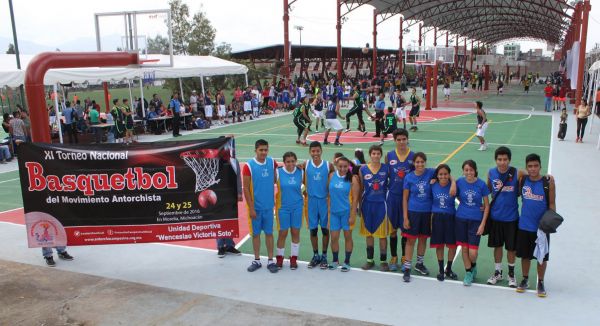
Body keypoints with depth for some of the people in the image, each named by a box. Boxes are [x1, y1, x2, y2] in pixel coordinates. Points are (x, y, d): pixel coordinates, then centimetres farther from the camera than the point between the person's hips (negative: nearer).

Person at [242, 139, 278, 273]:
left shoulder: (272, 162, -1)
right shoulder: (249, 166, -12)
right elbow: (246, 189, -10)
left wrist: (273, 198, 11)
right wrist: (251, 208, -12)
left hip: (269, 206, 2)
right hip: (255, 207, -2)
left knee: (269, 233, 9)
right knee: (256, 233, 9)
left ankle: (270, 261, 19)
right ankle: (257, 260, 23)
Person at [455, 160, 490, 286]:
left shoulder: (481, 184, -9)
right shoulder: (459, 182, -5)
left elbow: (487, 205, -2)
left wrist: (483, 224, -6)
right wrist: (465, 206, -2)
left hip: (476, 220, -2)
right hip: (461, 219, 2)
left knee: (473, 253, -5)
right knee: (464, 248, 9)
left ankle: (473, 266, 28)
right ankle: (468, 272, 29)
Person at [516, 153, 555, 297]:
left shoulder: (548, 182, -10)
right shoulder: (522, 180, -3)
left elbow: (552, 204, -6)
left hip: (541, 227, -2)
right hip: (524, 226, 2)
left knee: (542, 256, 10)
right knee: (525, 255, 14)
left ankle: (541, 283, 27)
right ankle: (525, 280, 31)